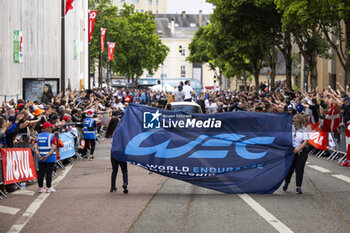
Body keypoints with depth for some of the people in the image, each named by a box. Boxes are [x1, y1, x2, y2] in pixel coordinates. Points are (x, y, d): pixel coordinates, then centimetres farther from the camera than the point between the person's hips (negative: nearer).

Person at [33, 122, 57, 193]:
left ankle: (40, 188, 13)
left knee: (41, 173, 9)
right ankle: (48, 188, 4)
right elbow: (53, 148, -17)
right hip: (50, 158, -5)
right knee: (49, 173, 0)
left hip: (40, 158, 5)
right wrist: (47, 156, -19)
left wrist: (39, 156, -9)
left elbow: (35, 147, -2)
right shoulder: (51, 136, -7)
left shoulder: (38, 136, 8)